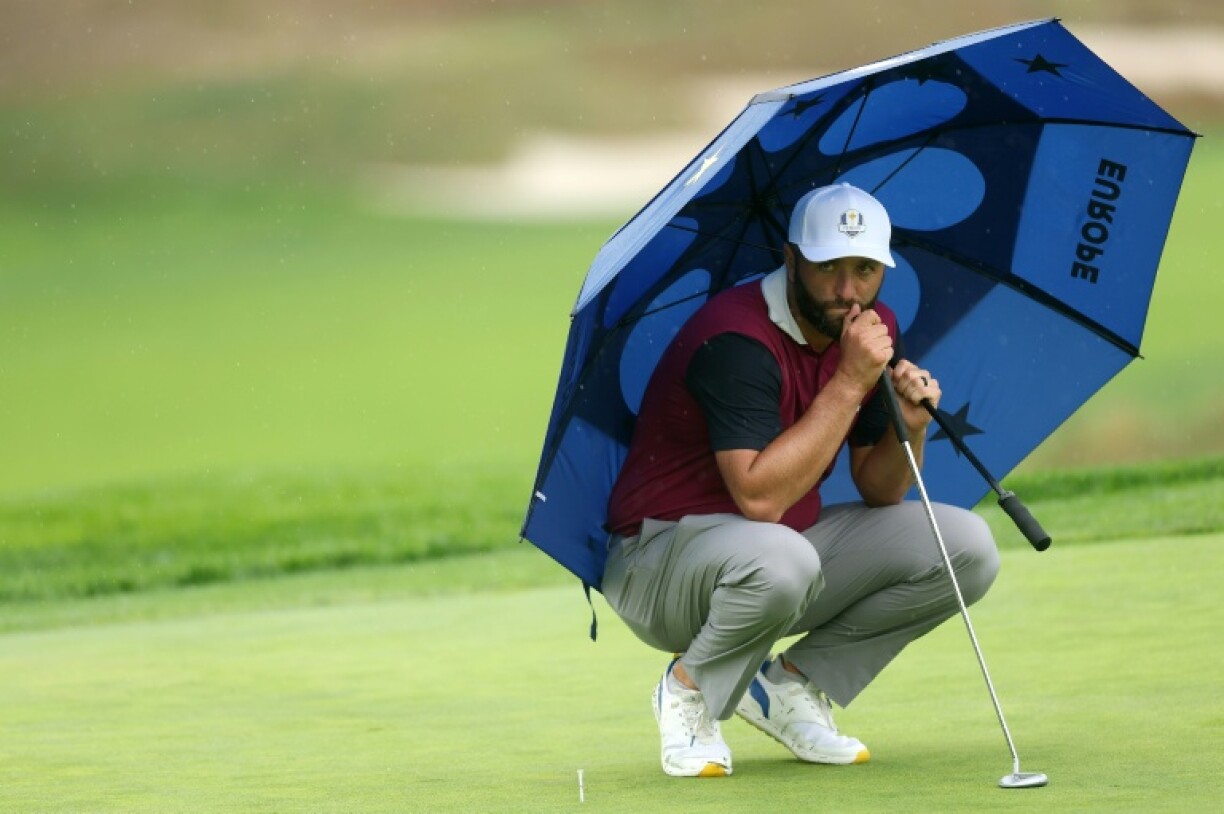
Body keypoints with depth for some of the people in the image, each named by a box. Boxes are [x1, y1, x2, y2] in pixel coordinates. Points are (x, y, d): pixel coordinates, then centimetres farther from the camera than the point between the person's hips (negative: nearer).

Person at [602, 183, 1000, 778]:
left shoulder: (871, 326, 0)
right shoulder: (736, 339, -25)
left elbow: (878, 491, 5)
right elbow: (759, 496, -34)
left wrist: (909, 428, -17)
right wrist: (850, 382, -32)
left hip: (786, 541, 8)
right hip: (659, 562, -8)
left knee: (967, 549, -6)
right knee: (777, 560, -42)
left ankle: (789, 684, 6)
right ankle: (688, 688, -8)